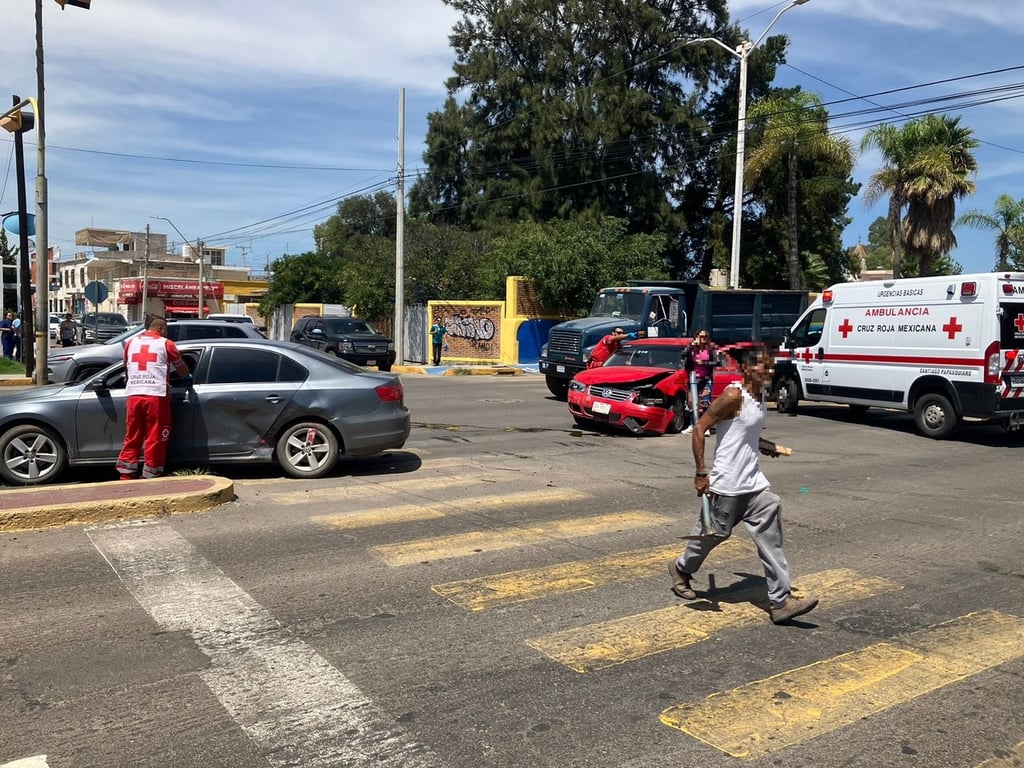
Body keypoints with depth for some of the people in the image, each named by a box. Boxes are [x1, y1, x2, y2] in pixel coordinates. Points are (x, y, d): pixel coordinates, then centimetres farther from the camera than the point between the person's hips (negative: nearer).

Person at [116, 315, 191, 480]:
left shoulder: (131, 342, 16)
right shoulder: (165, 344, 5)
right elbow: (181, 368, 17)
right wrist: (188, 377, 38)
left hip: (134, 395, 4)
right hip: (156, 395, -4)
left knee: (132, 438, 11)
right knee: (155, 439, 1)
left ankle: (126, 476, 12)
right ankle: (151, 477, 4)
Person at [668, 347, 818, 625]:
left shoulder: (760, 395, 10)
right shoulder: (734, 396, -17)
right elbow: (699, 430, -18)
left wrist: (772, 448, 12)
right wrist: (701, 473, -19)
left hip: (753, 482, 8)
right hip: (726, 484, -8)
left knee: (770, 537, -1)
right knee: (714, 532, 8)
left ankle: (781, 601, 1)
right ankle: (681, 569, 35)